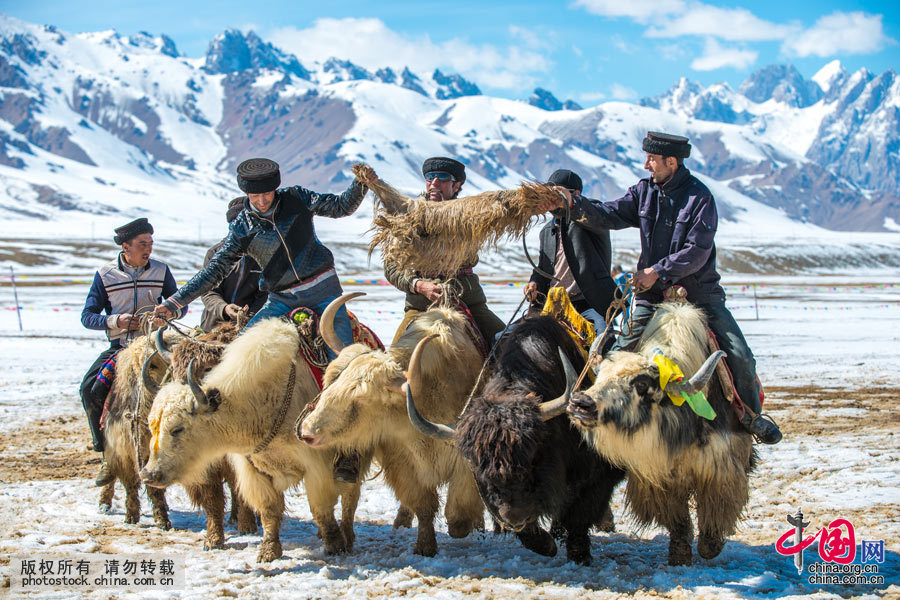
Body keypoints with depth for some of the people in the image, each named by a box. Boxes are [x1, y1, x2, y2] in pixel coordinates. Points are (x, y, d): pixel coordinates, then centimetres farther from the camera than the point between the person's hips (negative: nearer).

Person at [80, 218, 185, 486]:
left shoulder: (161, 271, 7)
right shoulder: (105, 274, 3)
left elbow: (181, 305, 10)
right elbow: (88, 316, 1)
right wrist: (116, 321, -17)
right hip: (119, 346, 0)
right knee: (90, 389, -22)